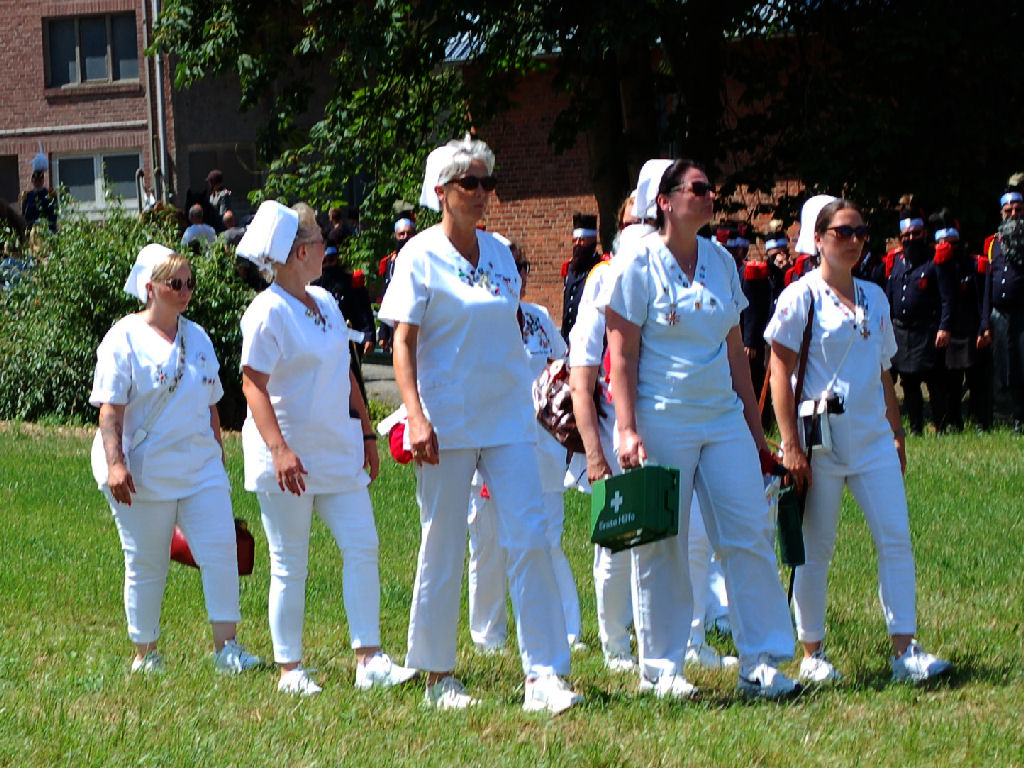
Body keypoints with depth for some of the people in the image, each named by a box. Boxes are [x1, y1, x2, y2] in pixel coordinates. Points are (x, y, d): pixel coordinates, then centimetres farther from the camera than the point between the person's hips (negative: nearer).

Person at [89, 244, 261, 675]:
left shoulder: (197, 338, 13)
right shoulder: (125, 339, -5)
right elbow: (109, 407, -11)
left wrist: (217, 457, 21)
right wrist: (114, 463, -20)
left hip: (200, 470, 5)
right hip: (144, 475, -5)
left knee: (221, 551, -7)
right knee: (146, 564, 3)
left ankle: (226, 647, -3)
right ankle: (144, 654, 15)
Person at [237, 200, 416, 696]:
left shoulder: (325, 303, 11)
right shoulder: (268, 313, -13)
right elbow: (253, 384, -16)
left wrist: (366, 433, 17)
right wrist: (279, 450, -25)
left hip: (336, 451, 7)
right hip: (288, 458, -7)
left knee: (362, 547, -2)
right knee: (290, 565, 0)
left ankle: (369, 660, -1)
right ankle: (290, 669, 8)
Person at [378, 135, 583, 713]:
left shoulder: (500, 253, 11)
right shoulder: (422, 256, -4)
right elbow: (403, 343, -7)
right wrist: (416, 416, -18)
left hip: (509, 418, 4)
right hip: (448, 422, -4)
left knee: (530, 540, -6)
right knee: (443, 551, 3)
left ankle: (545, 676, -7)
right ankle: (439, 676, 15)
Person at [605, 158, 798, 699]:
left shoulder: (721, 262, 11)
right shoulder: (639, 264, -5)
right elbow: (623, 355, -7)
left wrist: (754, 426, 16)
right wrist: (627, 431, -15)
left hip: (723, 418, 5)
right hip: (662, 424, -5)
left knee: (750, 534, -2)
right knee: (661, 547, 1)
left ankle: (762, 664, 2)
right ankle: (661, 669, 11)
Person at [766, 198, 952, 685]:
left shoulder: (874, 297, 12)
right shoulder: (801, 297, -4)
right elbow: (780, 373, -7)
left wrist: (897, 433, 18)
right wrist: (790, 444, -13)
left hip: (873, 440, 5)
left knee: (895, 539, -4)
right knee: (816, 549, 2)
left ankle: (904, 650, -3)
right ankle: (812, 654, 11)